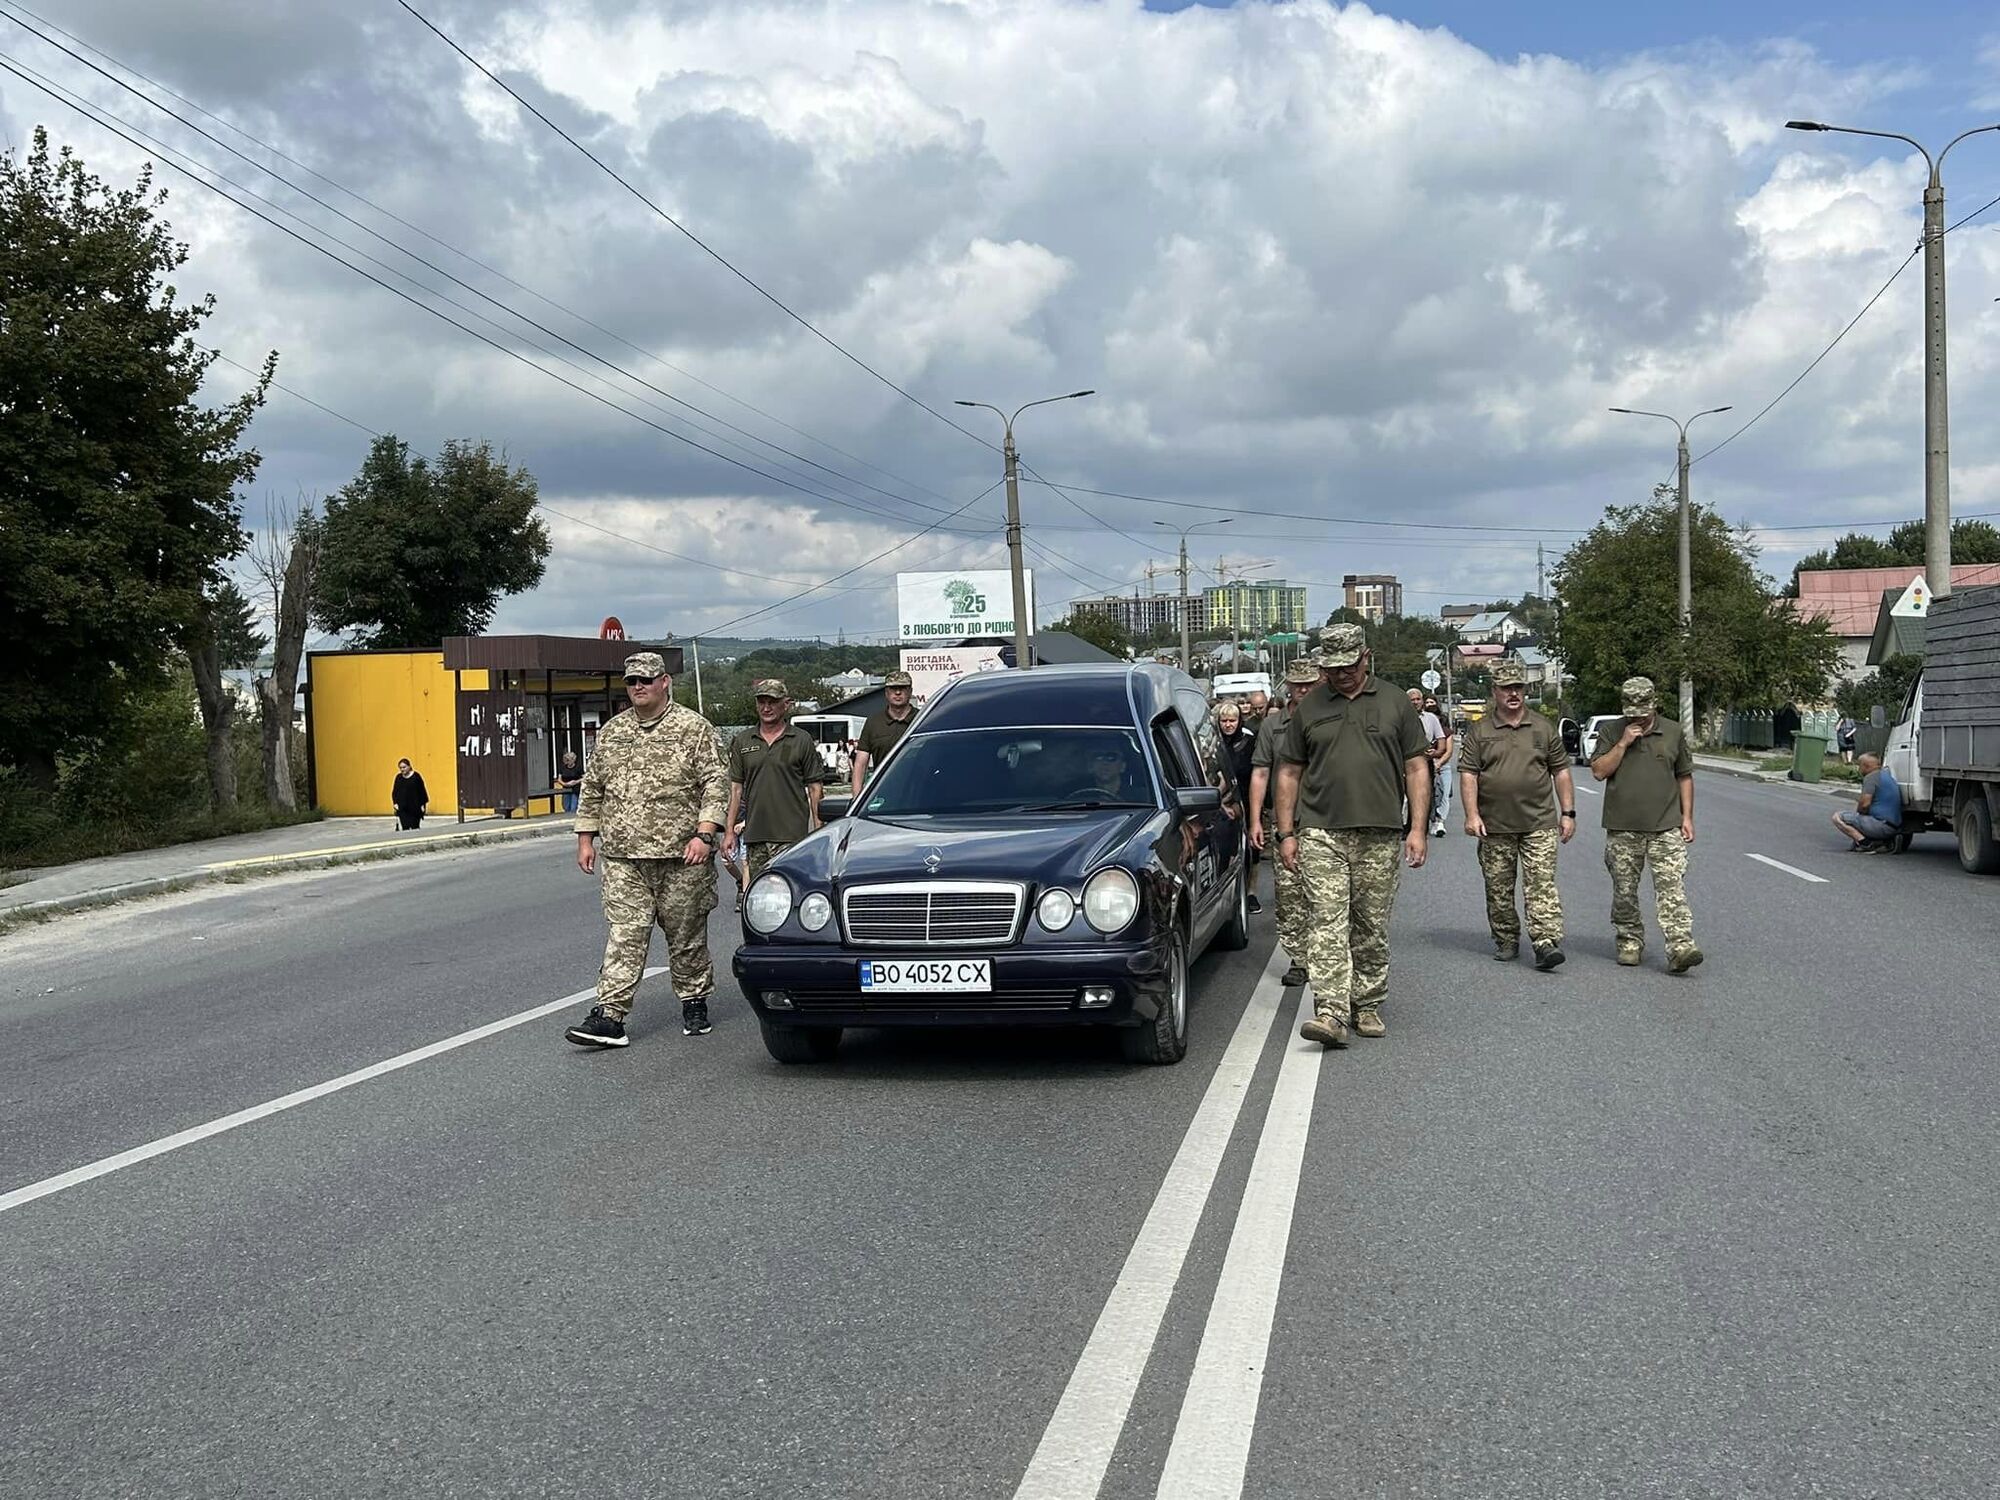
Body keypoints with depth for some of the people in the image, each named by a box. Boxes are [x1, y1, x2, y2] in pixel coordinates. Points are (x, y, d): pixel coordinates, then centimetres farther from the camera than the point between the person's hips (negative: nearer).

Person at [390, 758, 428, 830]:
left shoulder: (416, 776, -4)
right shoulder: (398, 777, 6)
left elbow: (422, 791, -2)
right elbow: (394, 792, 13)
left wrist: (423, 804, -5)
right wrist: (395, 803, 1)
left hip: (415, 808, -2)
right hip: (402, 809, 2)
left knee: (415, 828, 1)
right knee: (405, 827, -5)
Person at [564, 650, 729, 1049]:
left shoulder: (694, 728, 0)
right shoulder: (610, 733, 14)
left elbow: (715, 784, -5)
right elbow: (592, 789, 19)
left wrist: (703, 834, -14)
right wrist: (586, 837, 13)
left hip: (680, 856, -3)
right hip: (622, 857, 3)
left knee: (687, 936, 8)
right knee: (624, 935, -4)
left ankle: (695, 1003, 23)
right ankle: (609, 1015, -8)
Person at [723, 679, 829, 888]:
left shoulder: (802, 740, 3)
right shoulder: (742, 742, 12)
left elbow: (814, 786, 4)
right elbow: (736, 788, 12)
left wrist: (819, 831, -1)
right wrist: (729, 830, 6)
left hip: (792, 834, -4)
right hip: (754, 834, 4)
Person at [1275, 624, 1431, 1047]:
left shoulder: (1396, 704, 9)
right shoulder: (1308, 708, 9)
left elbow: (1416, 768, 8)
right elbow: (1289, 773, 11)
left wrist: (1418, 827, 0)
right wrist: (1286, 832, 5)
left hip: (1380, 836, 1)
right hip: (1321, 834, -1)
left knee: (1372, 928, 8)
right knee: (1326, 924, -11)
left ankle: (1368, 1007, 20)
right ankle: (1331, 1013, -16)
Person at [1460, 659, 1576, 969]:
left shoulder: (1543, 728, 10)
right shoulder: (1479, 732, 5)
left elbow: (1561, 771, 12)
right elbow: (1468, 775, 0)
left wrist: (1568, 813, 7)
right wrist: (1472, 814, -10)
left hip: (1539, 824, 0)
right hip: (1494, 826, 0)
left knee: (1542, 884, -10)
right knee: (1498, 889, 6)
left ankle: (1546, 943, -14)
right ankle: (1506, 942, 19)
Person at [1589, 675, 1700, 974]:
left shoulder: (1673, 732, 8)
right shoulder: (1611, 732, 5)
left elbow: (1684, 776, 13)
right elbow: (1599, 771, -3)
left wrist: (1687, 817, 7)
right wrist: (1623, 743, -12)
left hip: (1666, 827, 0)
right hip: (1622, 829, 1)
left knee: (1672, 888, -10)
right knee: (1624, 892, 7)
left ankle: (1681, 947, -16)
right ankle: (1630, 943, 21)